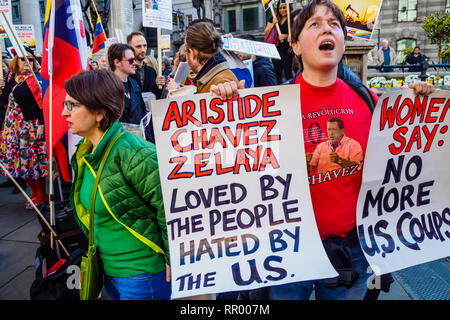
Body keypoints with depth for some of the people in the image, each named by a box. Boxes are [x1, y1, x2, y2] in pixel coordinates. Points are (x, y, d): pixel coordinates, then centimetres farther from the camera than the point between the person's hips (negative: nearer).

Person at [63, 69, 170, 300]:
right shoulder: (84, 153, 3)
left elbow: (170, 208, -24)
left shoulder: (131, 153, -25)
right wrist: (96, 250, 18)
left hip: (142, 275, -8)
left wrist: (172, 260, -17)